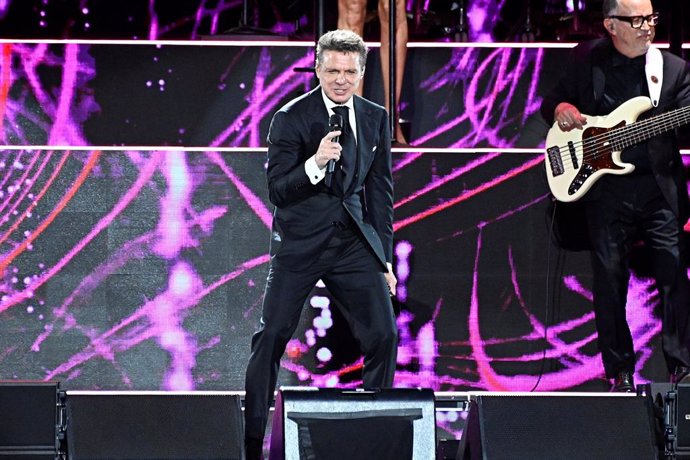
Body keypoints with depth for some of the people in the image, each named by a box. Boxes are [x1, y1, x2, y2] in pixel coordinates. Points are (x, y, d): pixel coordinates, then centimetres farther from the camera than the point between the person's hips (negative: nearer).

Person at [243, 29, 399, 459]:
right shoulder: (291, 117, -7)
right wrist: (316, 163, -28)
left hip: (354, 242, 4)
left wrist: (384, 258, 11)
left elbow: (380, 190, 13)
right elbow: (277, 190, -10)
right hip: (301, 242, -4)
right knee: (271, 338, -3)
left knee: (384, 335, -3)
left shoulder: (375, 118, 7)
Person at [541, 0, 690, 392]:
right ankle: (621, 372, 14)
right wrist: (560, 109, -7)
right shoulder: (586, 59, 6)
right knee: (610, 282, 4)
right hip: (605, 189, 1)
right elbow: (552, 102, 17)